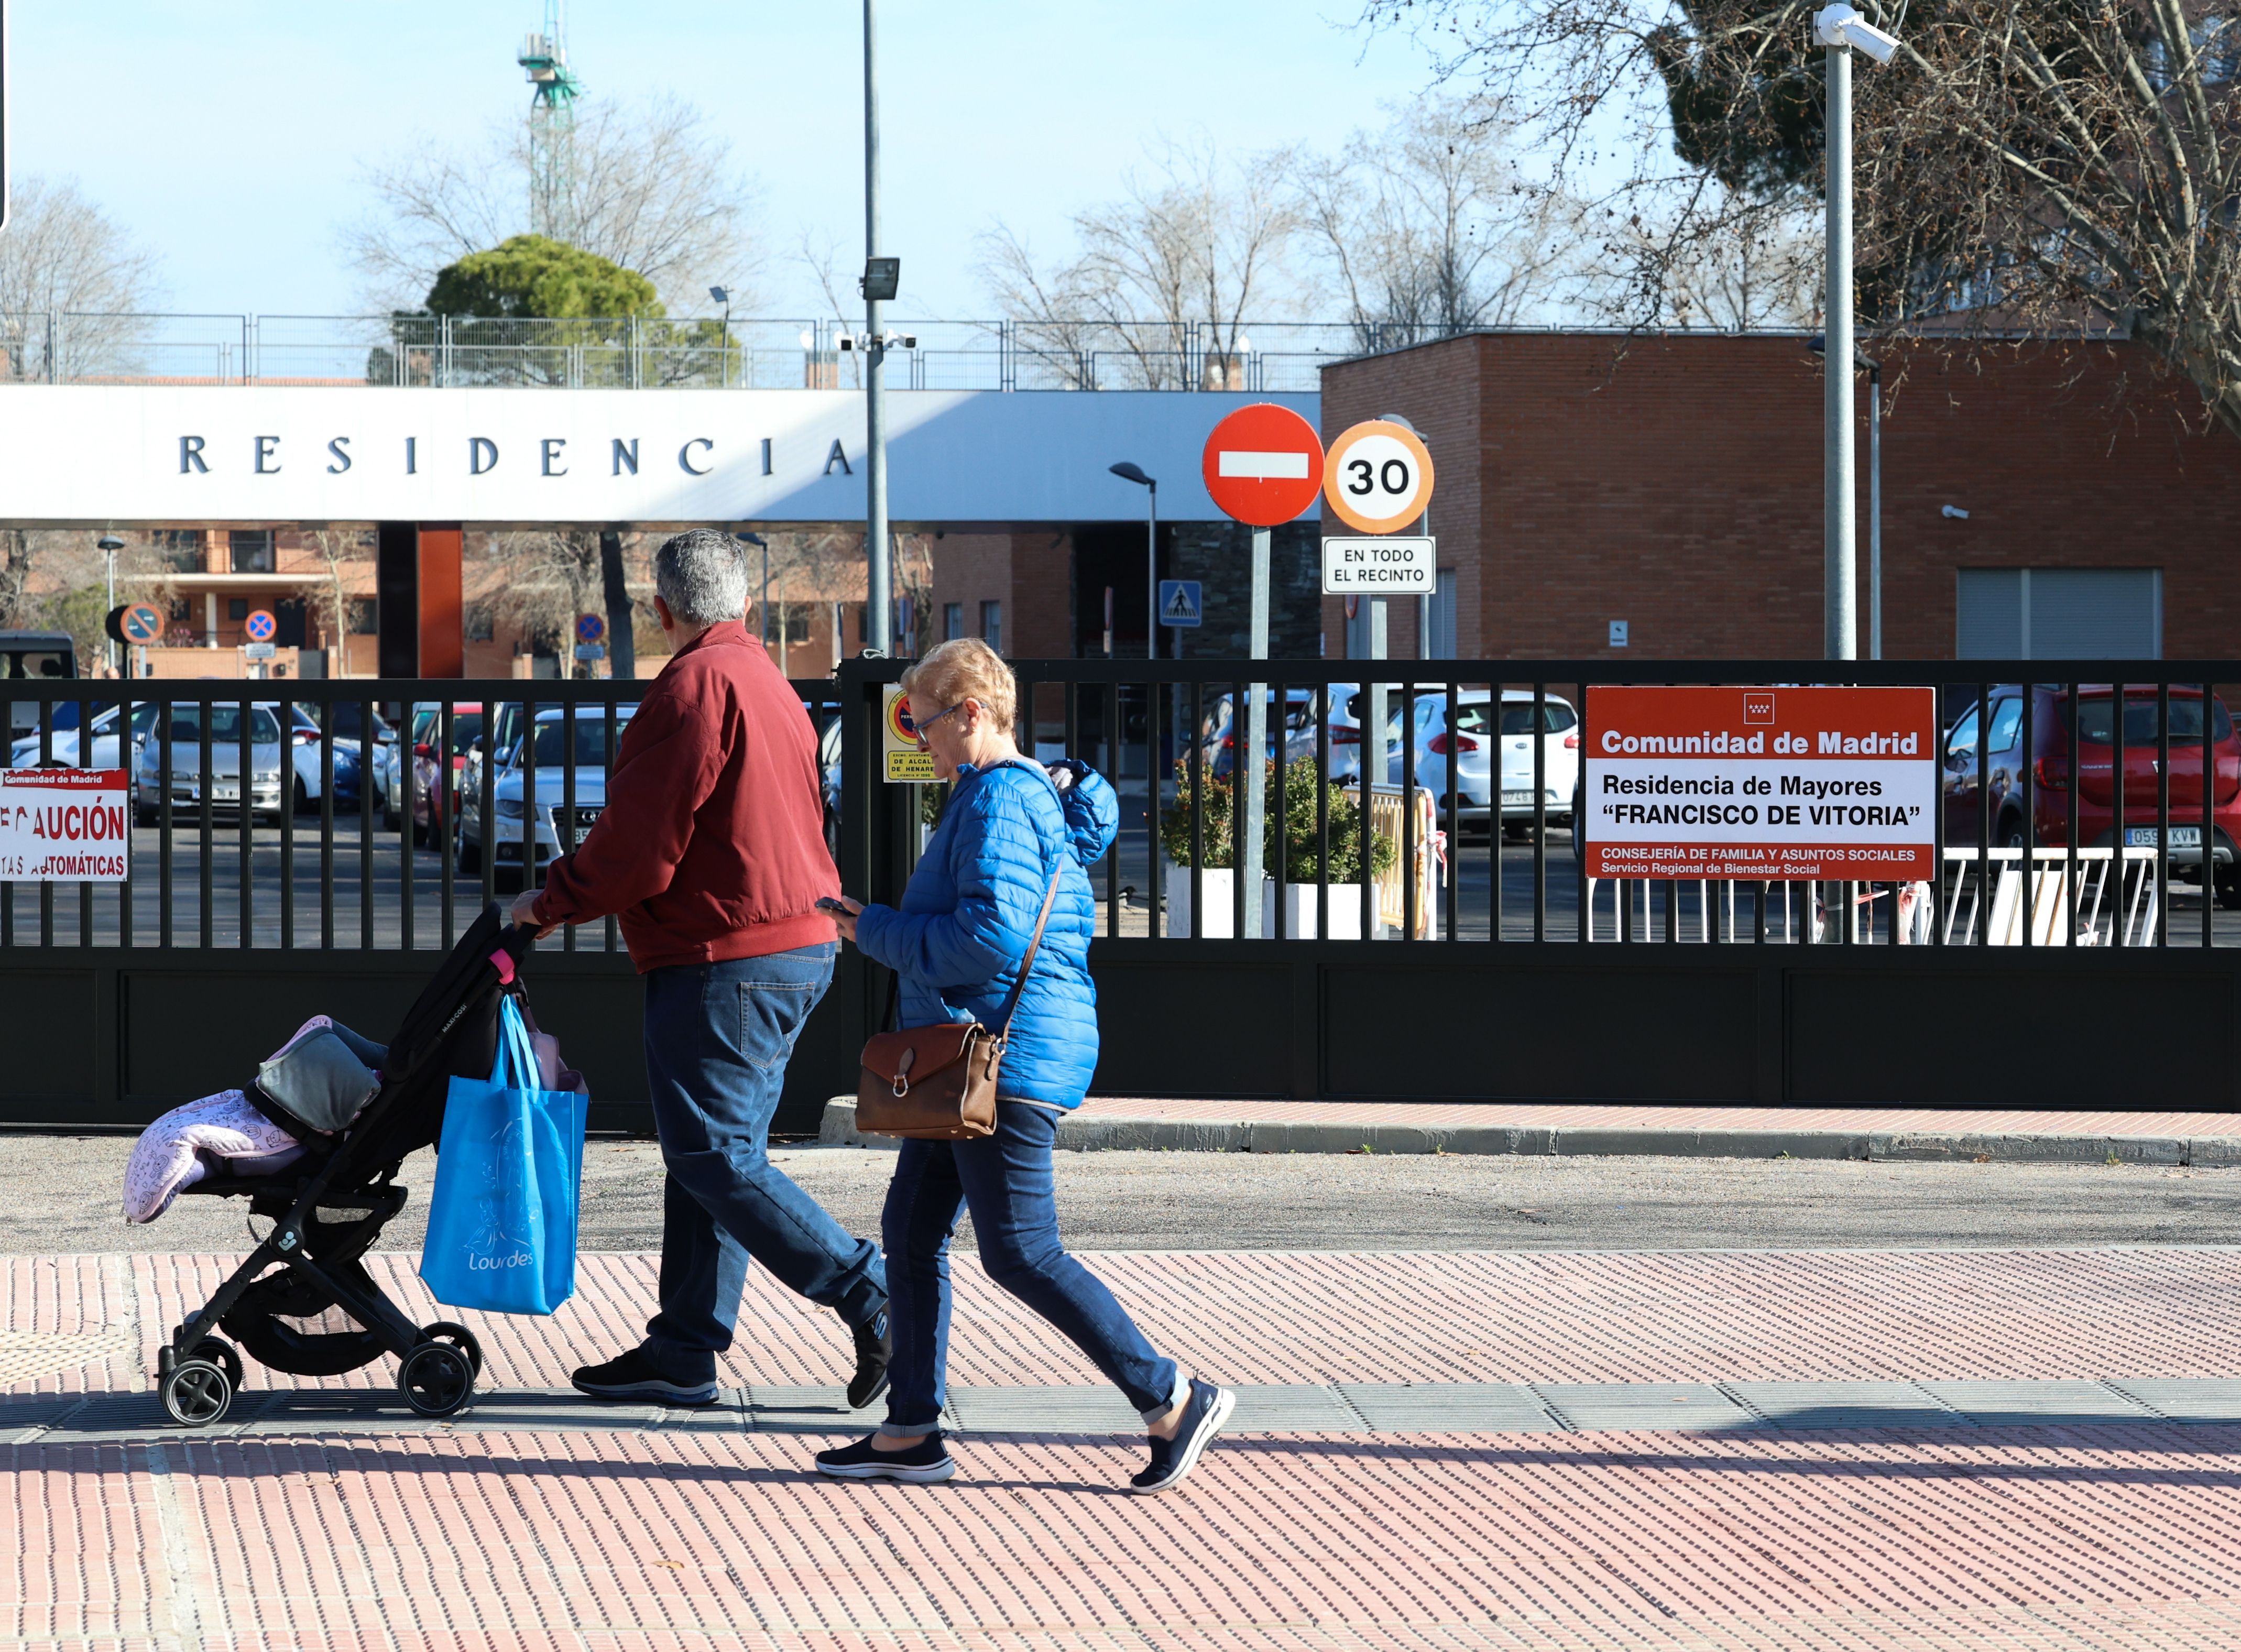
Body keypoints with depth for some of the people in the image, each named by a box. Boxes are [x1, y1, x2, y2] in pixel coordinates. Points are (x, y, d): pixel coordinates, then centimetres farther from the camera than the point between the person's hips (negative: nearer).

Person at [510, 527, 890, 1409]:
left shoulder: (696, 685, -14)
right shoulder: (768, 683, 18)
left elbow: (639, 847, -17)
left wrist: (551, 902, -1)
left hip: (727, 959, -10)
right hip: (797, 943, 10)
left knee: (714, 1157, -8)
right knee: (711, 1154, 12)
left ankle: (871, 1298, -11)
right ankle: (683, 1352, 14)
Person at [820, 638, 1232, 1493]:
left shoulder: (1000, 801, -16)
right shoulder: (1026, 791, 17)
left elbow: (991, 936, -25)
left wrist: (876, 930, -14)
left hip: (1010, 1060, -11)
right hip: (973, 1062, 11)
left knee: (1021, 1255, -8)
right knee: (912, 1231, 10)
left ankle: (1175, 1400, -4)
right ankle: (910, 1432, 13)